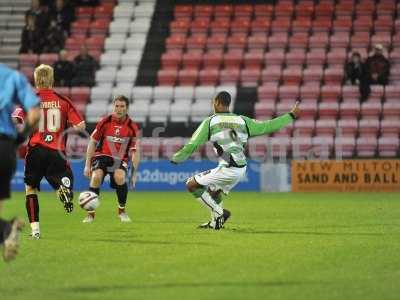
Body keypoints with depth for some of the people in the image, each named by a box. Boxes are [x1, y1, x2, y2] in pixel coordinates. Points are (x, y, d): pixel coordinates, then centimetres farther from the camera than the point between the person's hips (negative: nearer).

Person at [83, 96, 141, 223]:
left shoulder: (132, 127, -2)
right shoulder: (104, 122, -3)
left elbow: (135, 151, 3)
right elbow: (92, 142, 5)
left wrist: (134, 173, -1)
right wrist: (88, 165, 1)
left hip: (120, 159, 0)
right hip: (102, 155, 0)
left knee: (120, 177, -31)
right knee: (96, 177, -28)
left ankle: (122, 211, -7)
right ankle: (91, 213, -13)